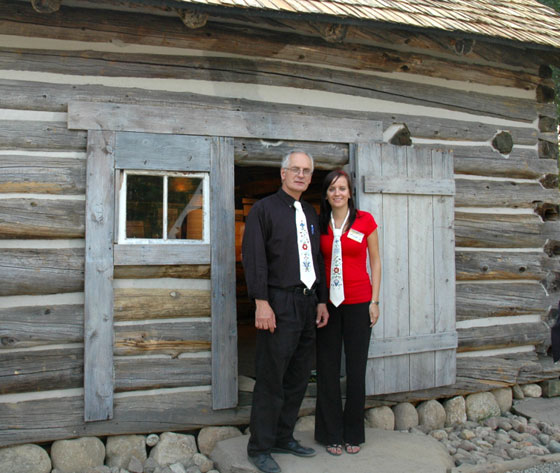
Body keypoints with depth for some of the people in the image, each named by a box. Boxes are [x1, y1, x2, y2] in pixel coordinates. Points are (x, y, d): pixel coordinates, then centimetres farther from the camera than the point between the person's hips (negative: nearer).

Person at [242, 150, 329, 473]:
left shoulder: (311, 214, 18)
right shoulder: (265, 209, -2)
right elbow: (253, 257, -10)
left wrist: (322, 301, 14)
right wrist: (262, 303, -17)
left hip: (308, 303, 7)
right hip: (280, 304, -7)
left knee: (299, 377, 12)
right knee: (271, 380, -2)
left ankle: (283, 437, 27)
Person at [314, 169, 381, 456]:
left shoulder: (365, 220, 0)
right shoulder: (320, 225, 6)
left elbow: (375, 261, 3)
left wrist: (374, 300, -2)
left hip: (358, 302, -2)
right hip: (327, 302, 2)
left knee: (356, 368, 5)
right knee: (327, 369, 5)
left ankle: (353, 434, 21)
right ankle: (332, 435, 19)